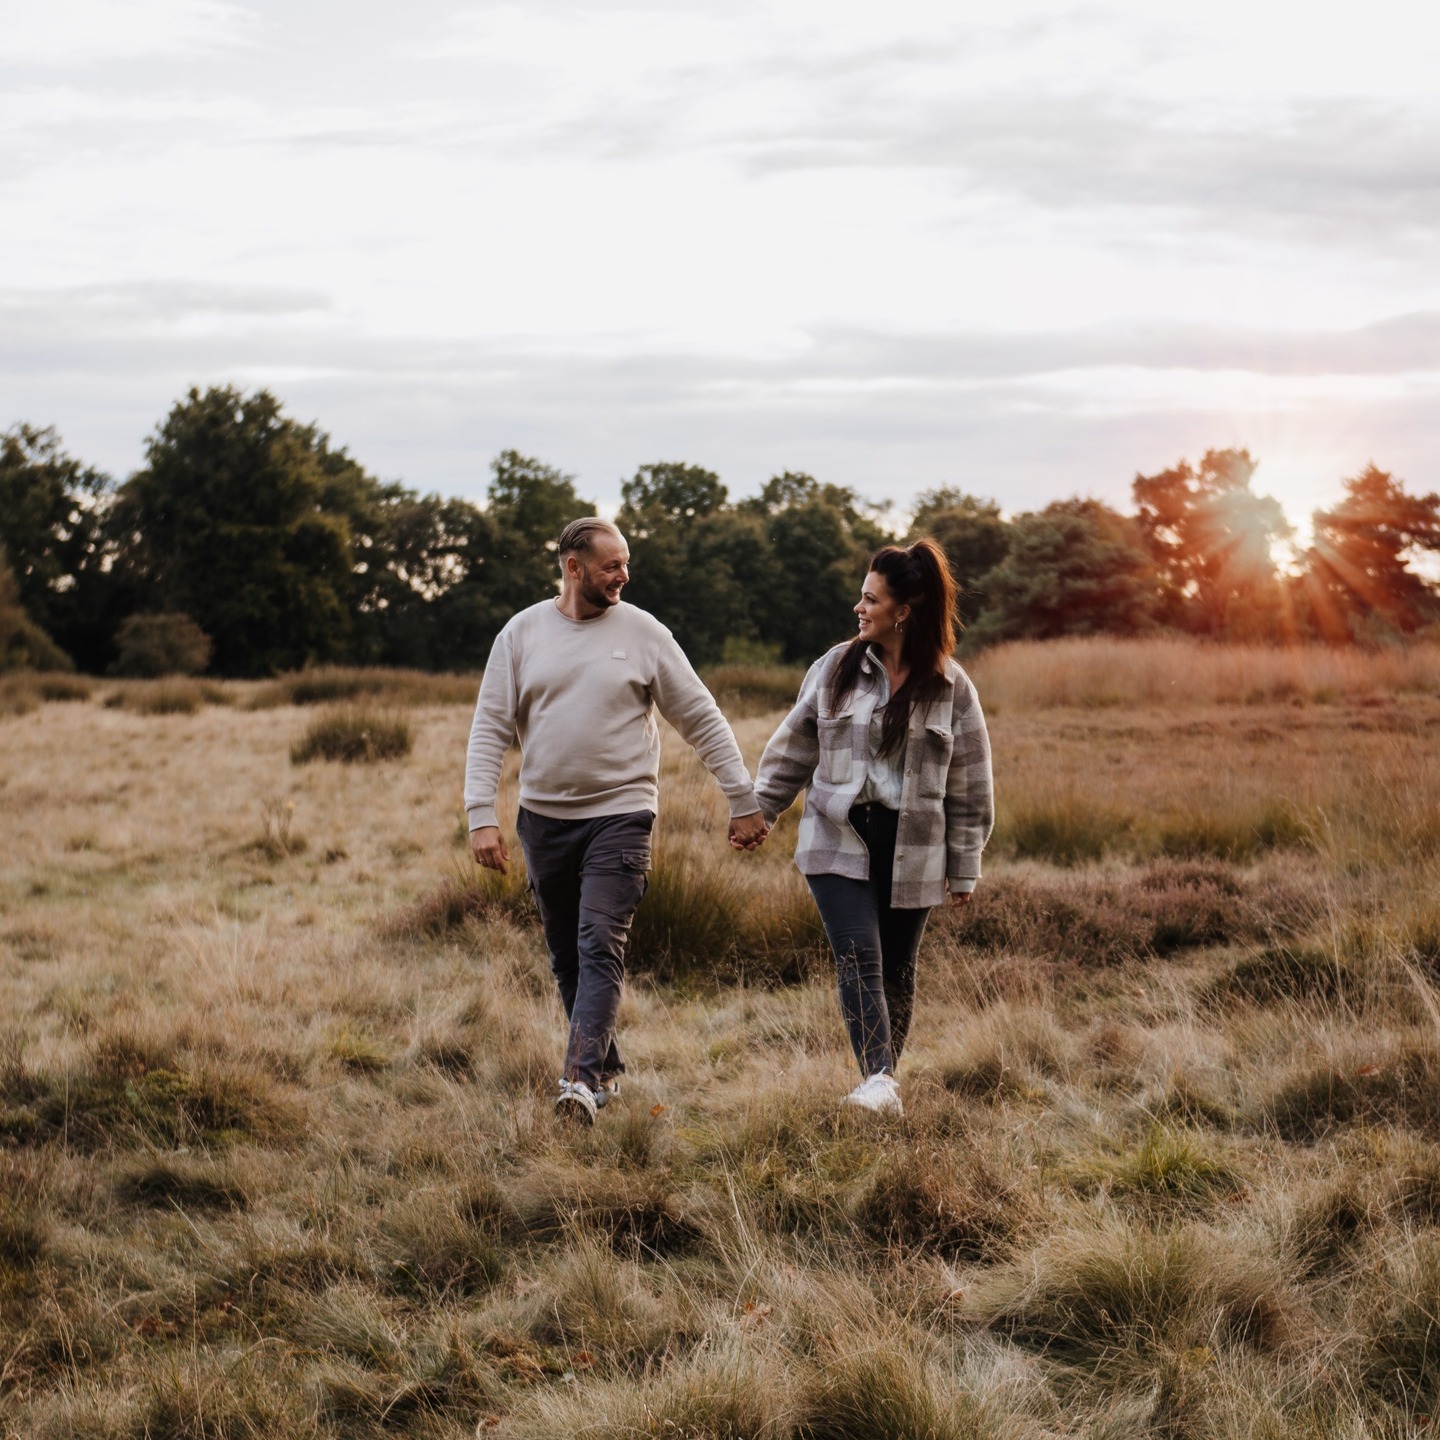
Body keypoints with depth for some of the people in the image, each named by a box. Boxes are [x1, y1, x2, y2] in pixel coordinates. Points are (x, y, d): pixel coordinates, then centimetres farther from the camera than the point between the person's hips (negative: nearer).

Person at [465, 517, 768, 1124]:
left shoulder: (643, 633, -1)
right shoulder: (522, 633, 3)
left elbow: (702, 719, 3)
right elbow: (490, 727, 2)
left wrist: (743, 801, 2)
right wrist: (481, 813, -8)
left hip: (619, 814, -3)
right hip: (544, 817, 3)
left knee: (601, 947, -15)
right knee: (567, 957, 10)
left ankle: (580, 1080, -22)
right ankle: (607, 1069, 24)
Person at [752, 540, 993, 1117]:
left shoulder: (950, 687, 0)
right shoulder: (835, 669, 3)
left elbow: (969, 782, 4)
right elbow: (793, 747, 13)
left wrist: (964, 868, 4)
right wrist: (760, 809, 12)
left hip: (911, 851, 0)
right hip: (838, 843, 0)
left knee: (896, 970, 8)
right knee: (858, 958, -14)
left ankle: (883, 1079, 21)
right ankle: (878, 1077, -23)